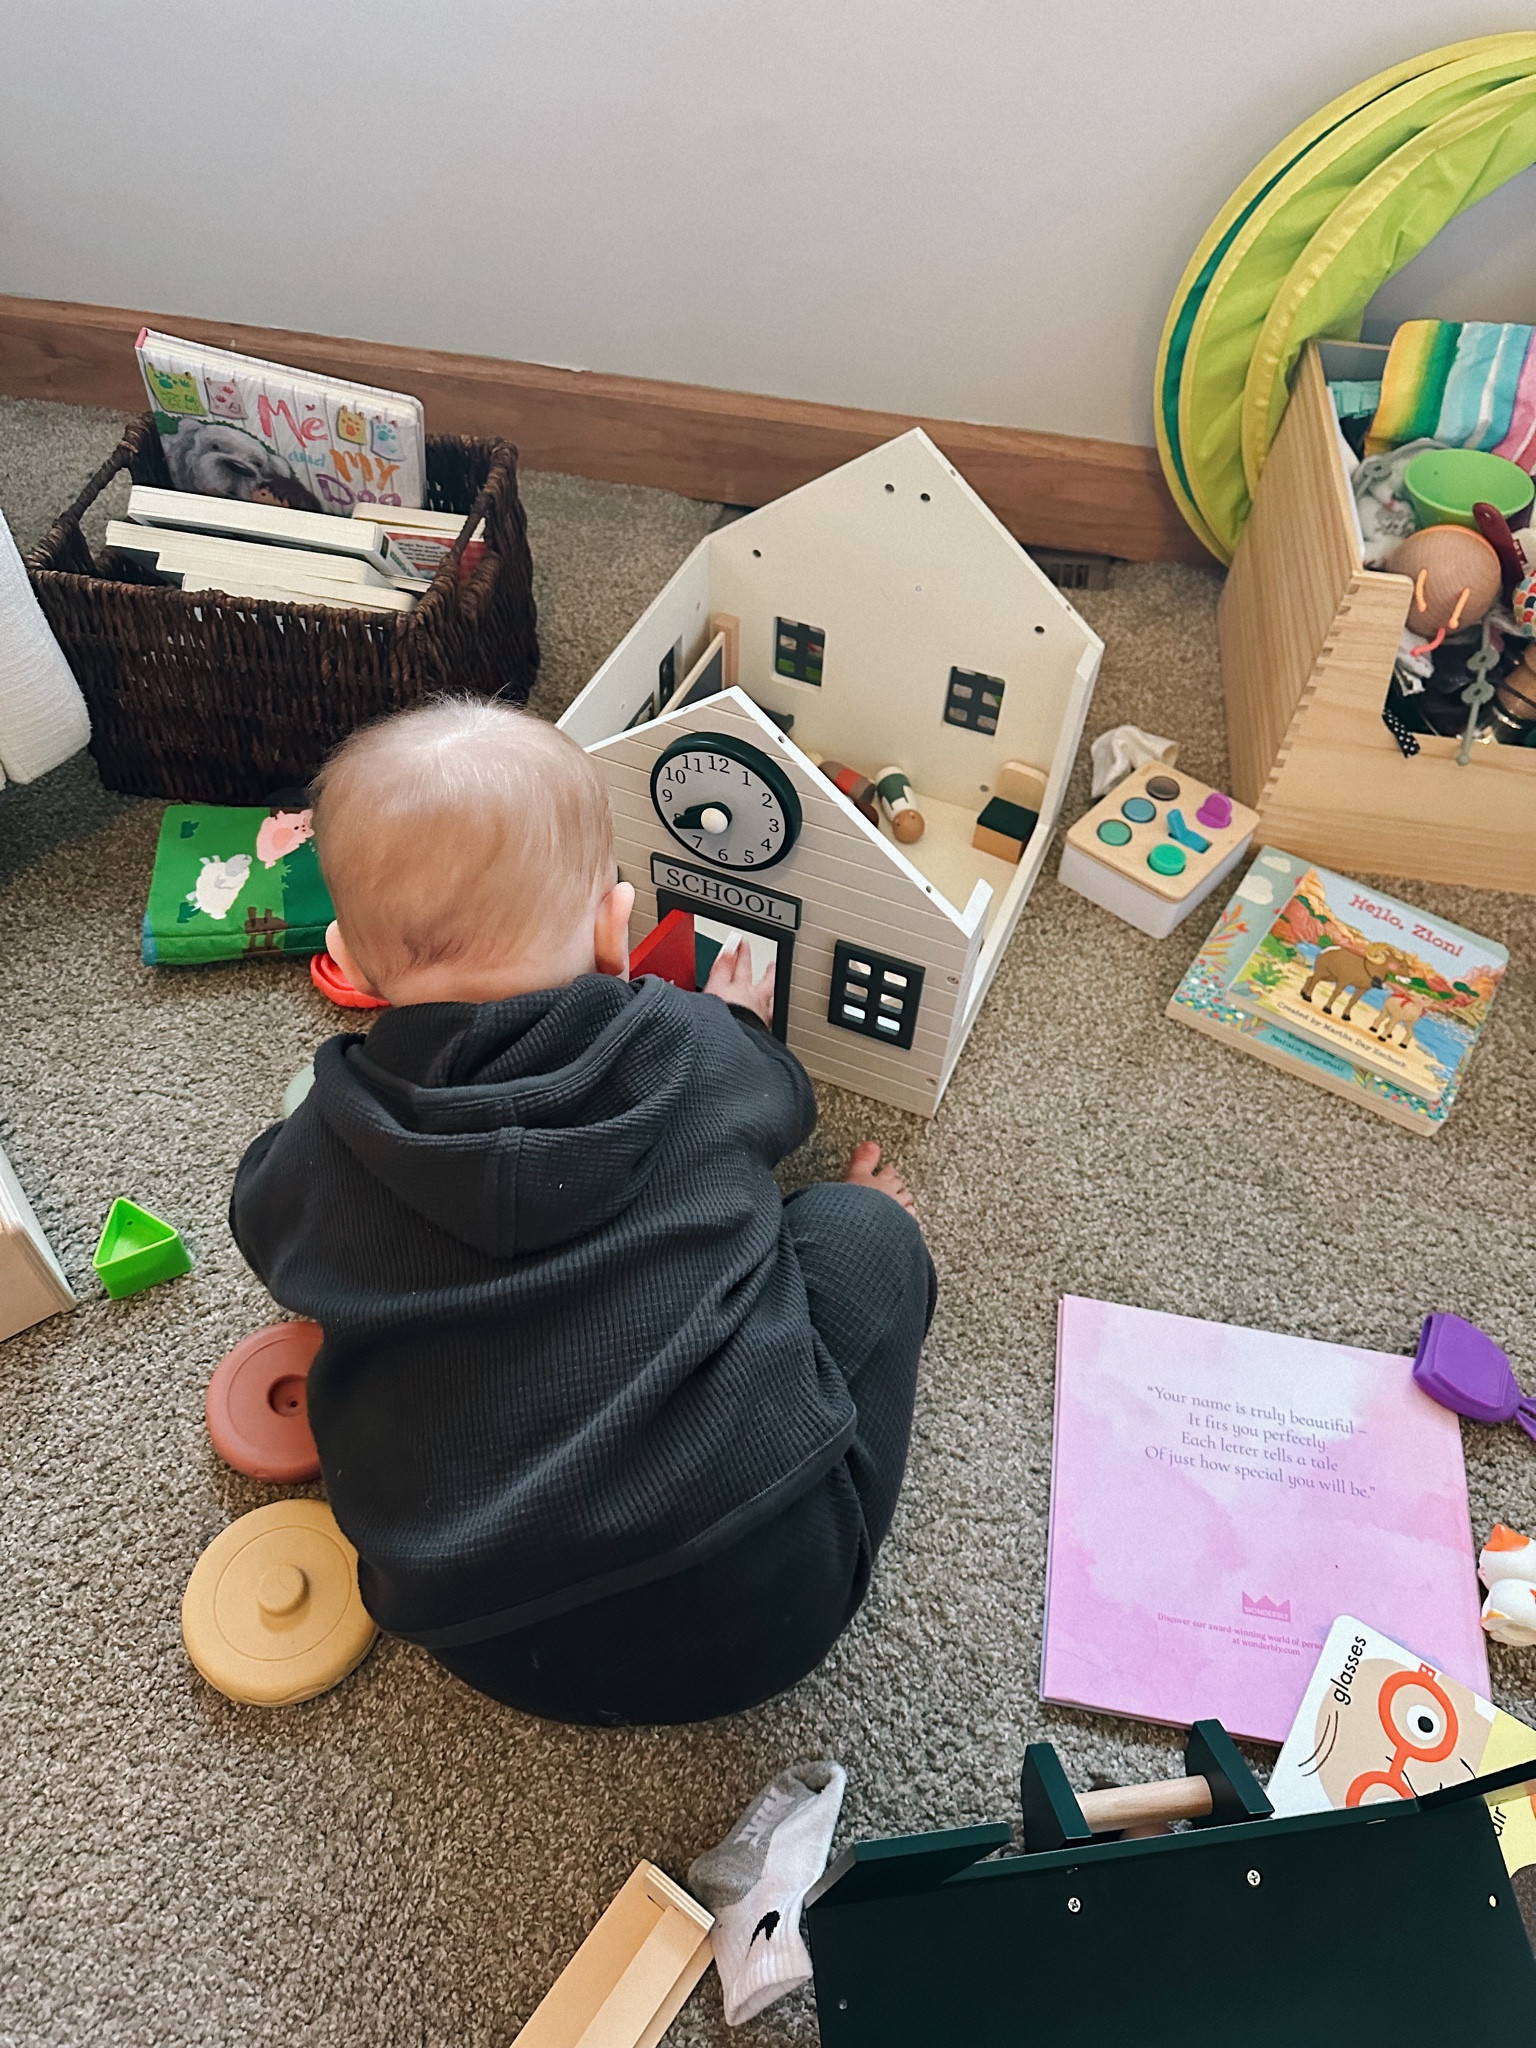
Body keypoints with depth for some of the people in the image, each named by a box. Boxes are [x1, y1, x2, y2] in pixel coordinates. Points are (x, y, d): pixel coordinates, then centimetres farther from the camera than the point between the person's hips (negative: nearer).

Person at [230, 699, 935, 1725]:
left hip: (507, 1661, 2)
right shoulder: (703, 1049, -7)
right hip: (767, 1609, -1)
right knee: (862, 1225, 11)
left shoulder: (319, 1155, -5)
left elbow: (264, 1217, 20)